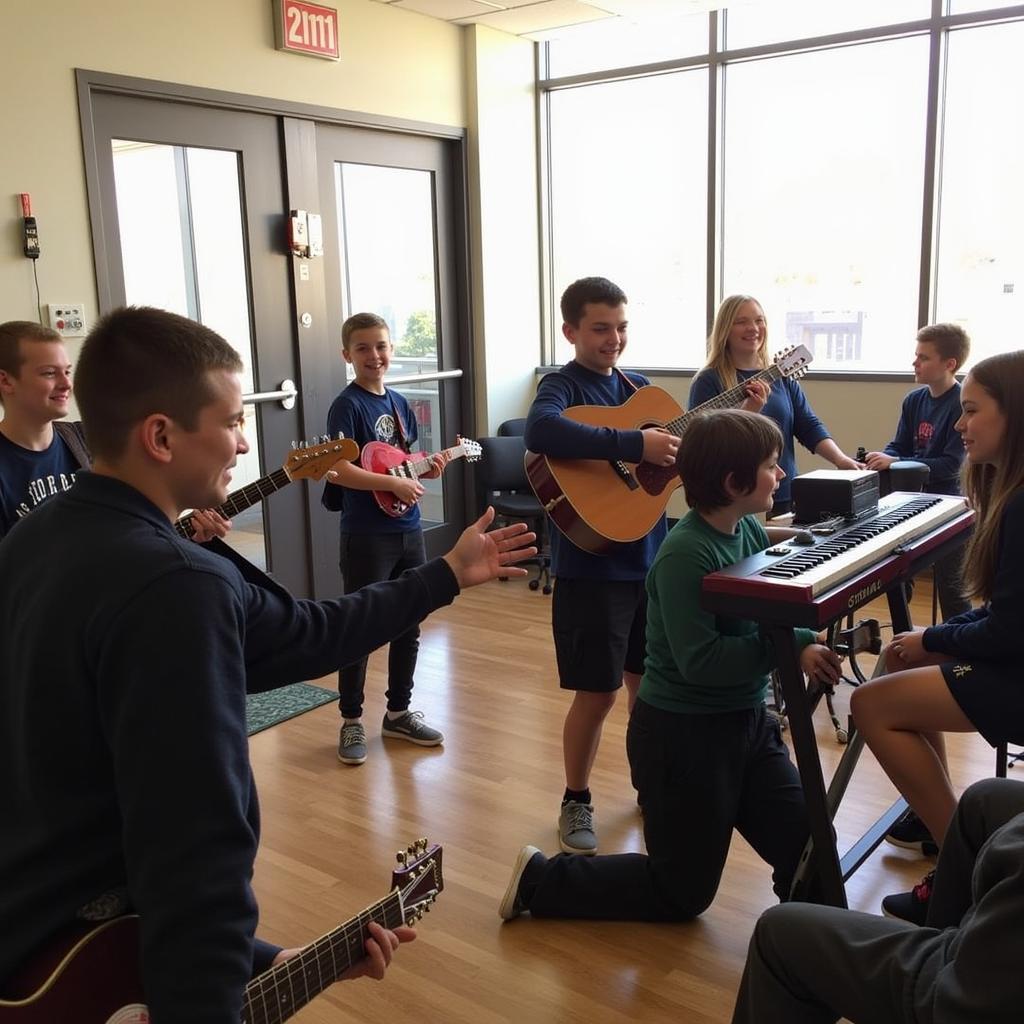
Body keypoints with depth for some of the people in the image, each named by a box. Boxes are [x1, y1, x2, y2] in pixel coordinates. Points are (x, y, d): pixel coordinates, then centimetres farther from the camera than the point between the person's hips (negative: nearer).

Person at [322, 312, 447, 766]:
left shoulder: (399, 403, 10)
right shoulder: (347, 405, -12)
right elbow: (339, 471, -21)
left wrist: (427, 469, -1)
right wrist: (394, 483, -23)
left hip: (408, 530, 7)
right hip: (366, 536, -7)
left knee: (408, 627, 14)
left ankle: (399, 712, 30)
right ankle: (352, 721, 19)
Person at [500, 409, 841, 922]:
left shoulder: (751, 529, 0)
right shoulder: (686, 554, -25)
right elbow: (699, 660, -29)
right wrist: (792, 649, -27)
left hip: (747, 721, 8)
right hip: (683, 734, -8)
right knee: (683, 893, 9)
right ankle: (540, 880, 21)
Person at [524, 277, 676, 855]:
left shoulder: (638, 387, 11)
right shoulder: (563, 385, -10)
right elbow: (540, 432, -35)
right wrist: (636, 445, -35)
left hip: (650, 557, 6)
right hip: (592, 566, -6)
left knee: (649, 682, 18)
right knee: (598, 693, 2)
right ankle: (577, 802, 22)